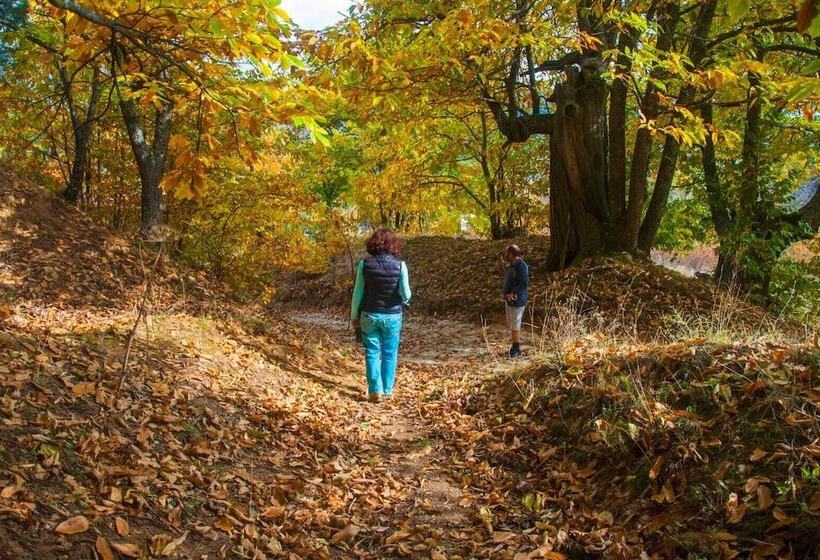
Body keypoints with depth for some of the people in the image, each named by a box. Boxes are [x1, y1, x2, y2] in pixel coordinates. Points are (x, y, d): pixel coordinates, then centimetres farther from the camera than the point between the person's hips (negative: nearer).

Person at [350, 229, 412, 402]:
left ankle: (375, 390, 2)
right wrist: (406, 301, 13)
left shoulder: (364, 264, -8)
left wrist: (354, 316, 7)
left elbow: (358, 292, -3)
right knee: (389, 354, 12)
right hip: (392, 316, 0)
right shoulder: (400, 265, -10)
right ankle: (387, 390, 19)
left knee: (372, 353, 8)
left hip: (369, 315, 0)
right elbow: (406, 294, -11)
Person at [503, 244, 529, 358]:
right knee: (511, 325, 15)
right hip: (509, 301, 10)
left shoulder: (521, 266, -18)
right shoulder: (512, 266, 12)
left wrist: (513, 293, -22)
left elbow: (525, 284, -25)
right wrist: (507, 295, 5)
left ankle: (517, 351, 5)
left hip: (516, 302, -10)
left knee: (515, 327, -4)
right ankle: (515, 348, 25)